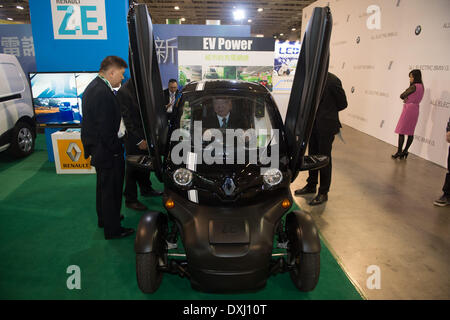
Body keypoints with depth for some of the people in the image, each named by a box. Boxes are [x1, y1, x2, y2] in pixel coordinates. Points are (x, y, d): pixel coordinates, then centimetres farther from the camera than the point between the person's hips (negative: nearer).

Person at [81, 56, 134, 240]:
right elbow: (106, 129, -26)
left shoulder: (93, 87, 10)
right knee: (111, 190, 3)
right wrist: (116, 150, -16)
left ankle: (105, 219, 41)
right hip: (107, 152, -11)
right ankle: (112, 229, 17)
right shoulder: (104, 93, -24)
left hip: (97, 149, 11)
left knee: (104, 187, 24)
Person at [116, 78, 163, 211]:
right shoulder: (124, 92, -17)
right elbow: (127, 119, -18)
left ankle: (146, 189, 40)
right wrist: (139, 140, -18)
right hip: (133, 138, -7)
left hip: (145, 135, 7)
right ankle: (130, 199, 18)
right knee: (133, 167, 4)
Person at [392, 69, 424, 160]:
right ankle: (405, 151, 13)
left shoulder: (414, 86, -14)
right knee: (410, 132, 9)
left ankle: (399, 152, -2)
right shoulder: (421, 86, 13)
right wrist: (407, 98, -4)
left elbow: (402, 96, -10)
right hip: (415, 109, 9)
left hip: (409, 109, -9)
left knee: (401, 131, -4)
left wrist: (405, 97, 8)